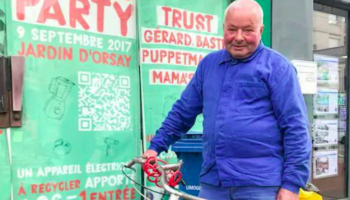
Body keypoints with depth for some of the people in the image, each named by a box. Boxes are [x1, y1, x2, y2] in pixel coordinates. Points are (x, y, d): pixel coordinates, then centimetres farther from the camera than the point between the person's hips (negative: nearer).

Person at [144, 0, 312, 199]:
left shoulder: (276, 66, -4)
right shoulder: (209, 63, 11)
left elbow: (296, 127, -8)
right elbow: (183, 110, 18)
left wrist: (292, 183, -12)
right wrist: (156, 145, 16)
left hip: (260, 183, -4)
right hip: (213, 181, 5)